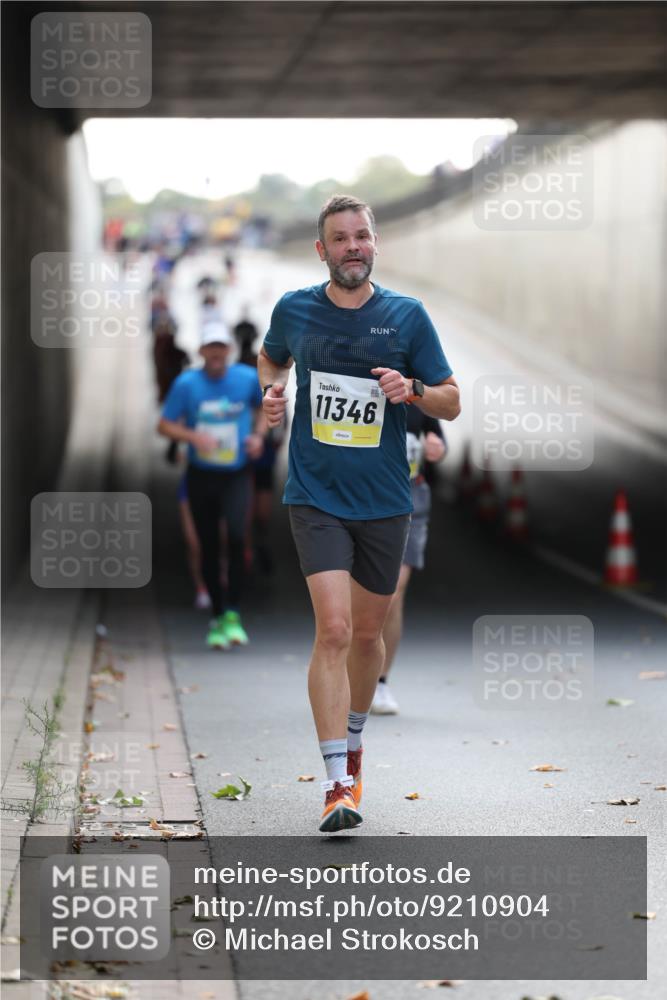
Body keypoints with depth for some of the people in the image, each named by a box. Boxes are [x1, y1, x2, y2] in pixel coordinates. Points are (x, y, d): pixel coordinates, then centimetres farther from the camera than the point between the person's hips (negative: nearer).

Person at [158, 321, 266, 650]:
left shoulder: (247, 378, -2)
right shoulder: (187, 384, -6)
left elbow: (262, 407, 18)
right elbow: (164, 425, -3)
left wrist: (258, 435, -1)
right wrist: (194, 436, -20)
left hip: (236, 475, -1)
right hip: (201, 476, 1)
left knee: (236, 535, -22)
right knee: (208, 546, 5)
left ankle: (233, 613, -15)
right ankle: (217, 618, 19)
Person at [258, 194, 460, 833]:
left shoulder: (406, 316, -2)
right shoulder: (294, 311, 0)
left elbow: (452, 402, 3)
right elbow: (271, 357, 23)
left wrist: (413, 389, -17)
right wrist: (271, 391, 2)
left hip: (384, 502, 2)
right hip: (315, 497, -2)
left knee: (367, 632, 15)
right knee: (333, 630, -17)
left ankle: (352, 737, 42)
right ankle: (337, 782, -18)